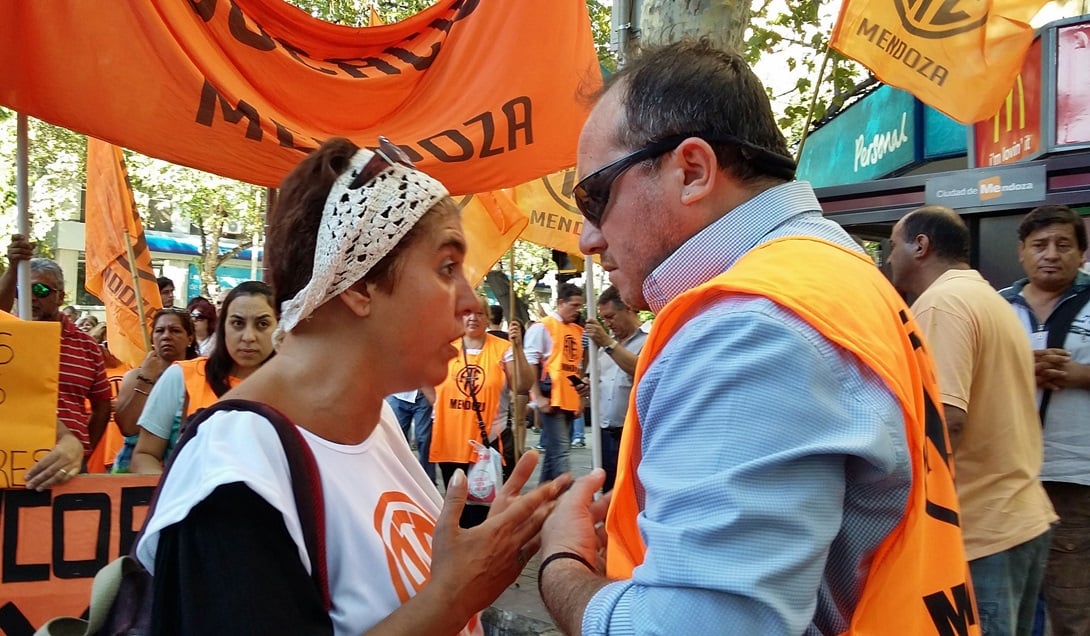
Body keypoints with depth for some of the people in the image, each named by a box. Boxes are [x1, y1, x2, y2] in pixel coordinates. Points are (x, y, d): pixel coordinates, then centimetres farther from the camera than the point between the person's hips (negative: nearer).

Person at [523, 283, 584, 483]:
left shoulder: (578, 331, 16)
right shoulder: (542, 327, -4)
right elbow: (530, 363, -9)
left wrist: (580, 397, 14)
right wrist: (538, 397, -14)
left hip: (570, 401, 7)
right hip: (551, 399, -7)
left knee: (554, 452, 11)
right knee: (561, 451, -11)